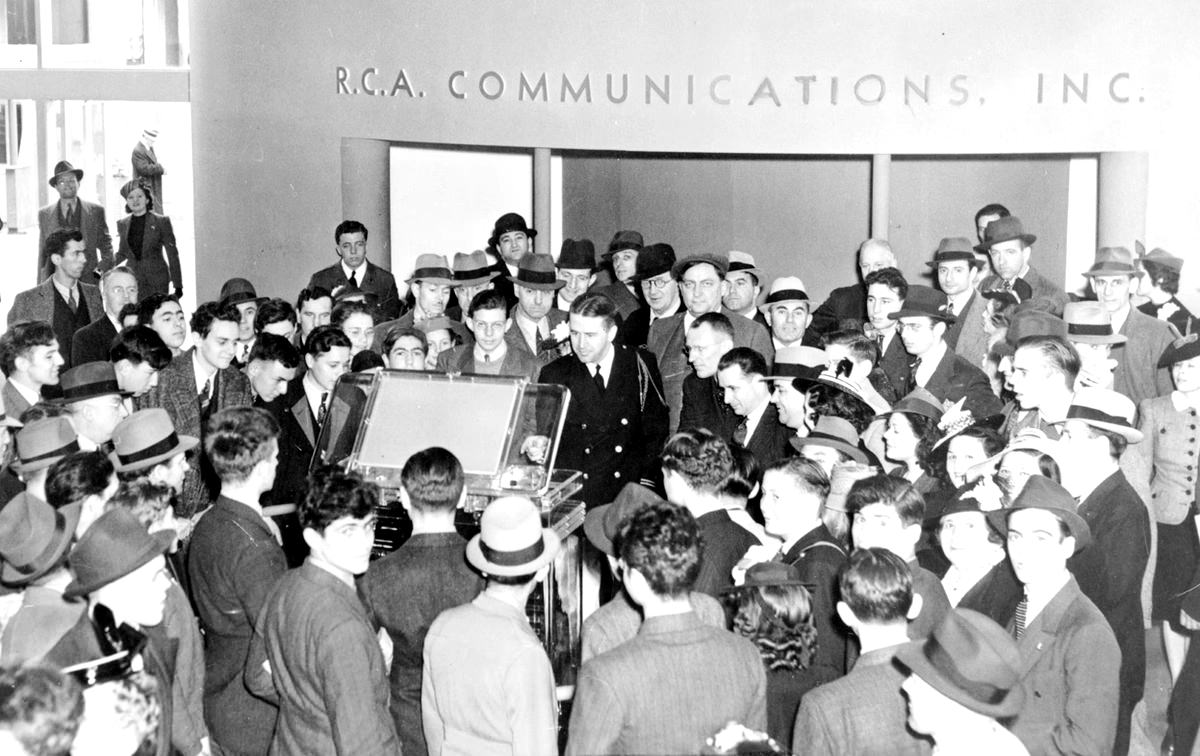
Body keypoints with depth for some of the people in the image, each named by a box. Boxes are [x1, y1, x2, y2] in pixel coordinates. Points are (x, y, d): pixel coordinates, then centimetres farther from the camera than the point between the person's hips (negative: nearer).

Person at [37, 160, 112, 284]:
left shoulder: (96, 212, 6)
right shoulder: (44, 214, 9)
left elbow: (106, 247, 12)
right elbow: (42, 253, 11)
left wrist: (102, 269, -4)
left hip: (89, 282, 0)